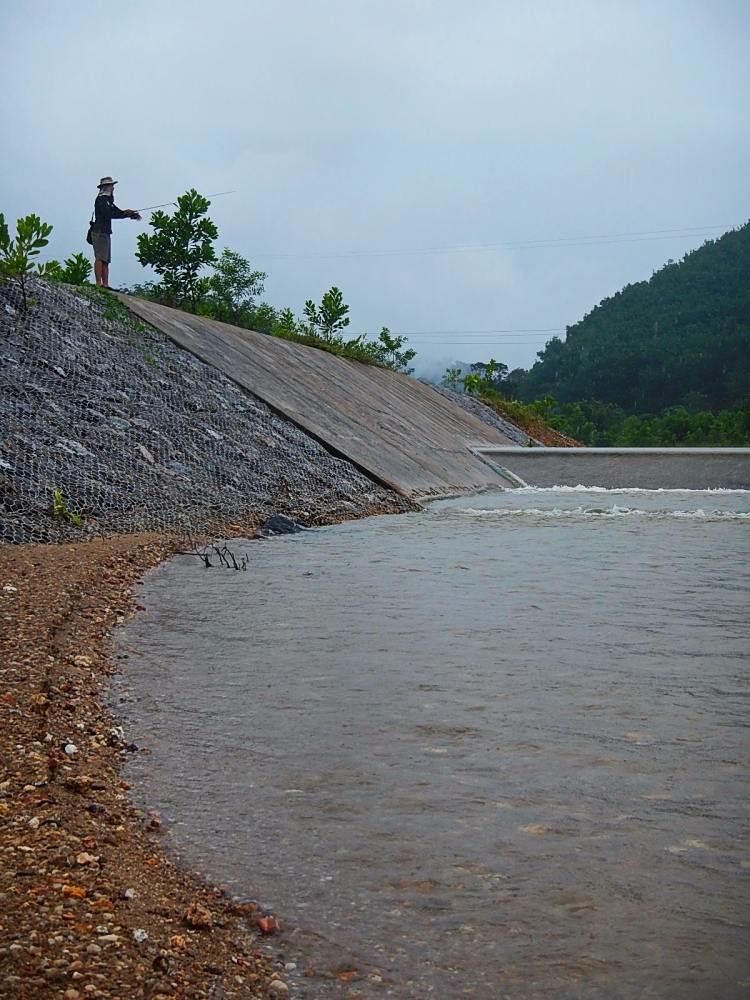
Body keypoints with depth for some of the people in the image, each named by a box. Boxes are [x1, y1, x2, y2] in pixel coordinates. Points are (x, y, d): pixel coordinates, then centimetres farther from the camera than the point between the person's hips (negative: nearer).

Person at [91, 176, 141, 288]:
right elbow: (108, 214, -19)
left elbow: (117, 212, 21)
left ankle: (105, 284, 4)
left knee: (106, 260, 6)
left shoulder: (108, 200, 22)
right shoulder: (101, 199, -7)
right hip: (99, 232, -10)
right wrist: (125, 213, -14)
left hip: (105, 233, 10)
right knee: (100, 258, -14)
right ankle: (98, 283, -18)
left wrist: (131, 214, 5)